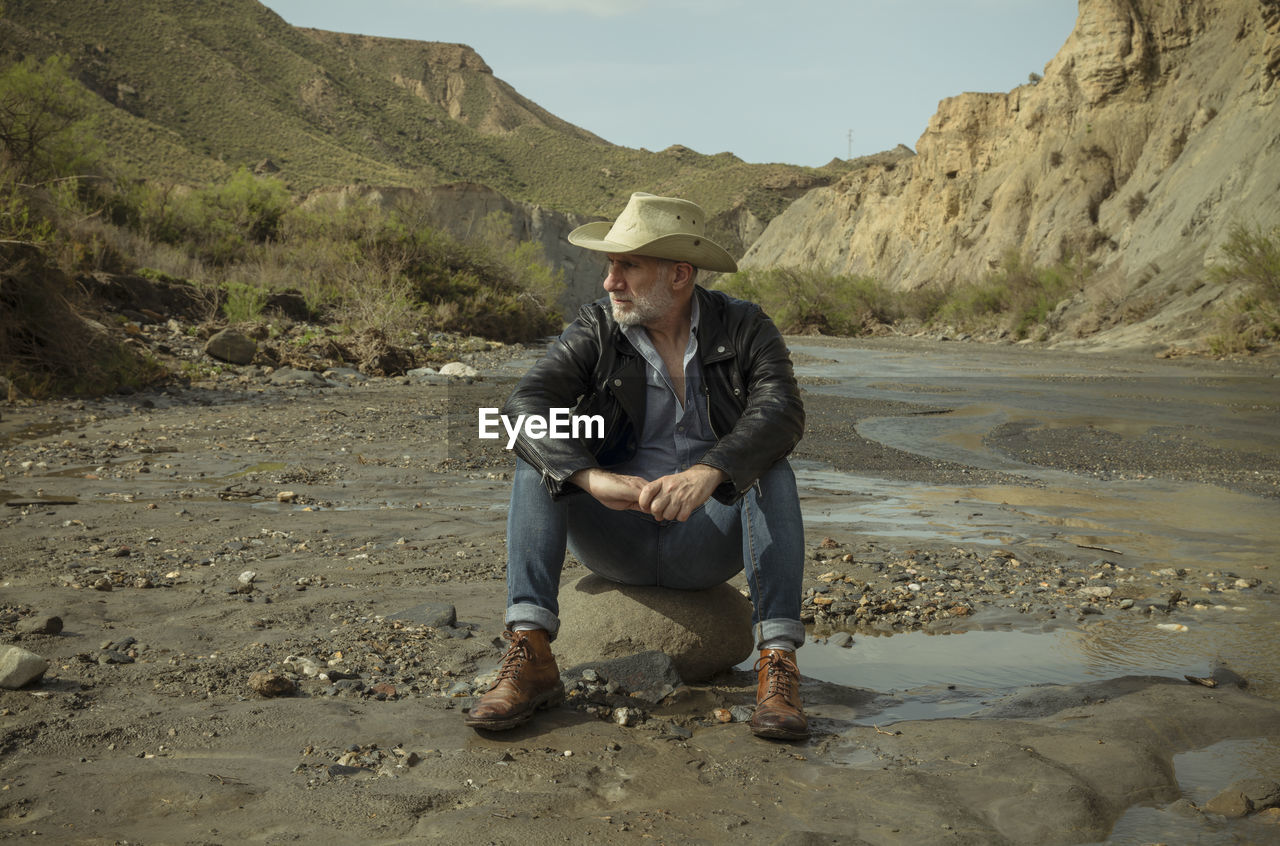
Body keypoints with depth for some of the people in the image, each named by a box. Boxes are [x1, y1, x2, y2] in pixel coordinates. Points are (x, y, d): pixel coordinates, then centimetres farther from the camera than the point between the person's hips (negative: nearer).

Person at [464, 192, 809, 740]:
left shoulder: (745, 330, -6)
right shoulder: (595, 330, -4)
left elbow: (782, 413, -25)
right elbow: (525, 407, -20)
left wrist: (706, 473, -44)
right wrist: (593, 478, -39)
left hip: (709, 540, -1)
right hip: (615, 542, 1)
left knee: (769, 468, -27)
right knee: (539, 456, -22)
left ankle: (778, 663, -31)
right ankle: (530, 657, -30)